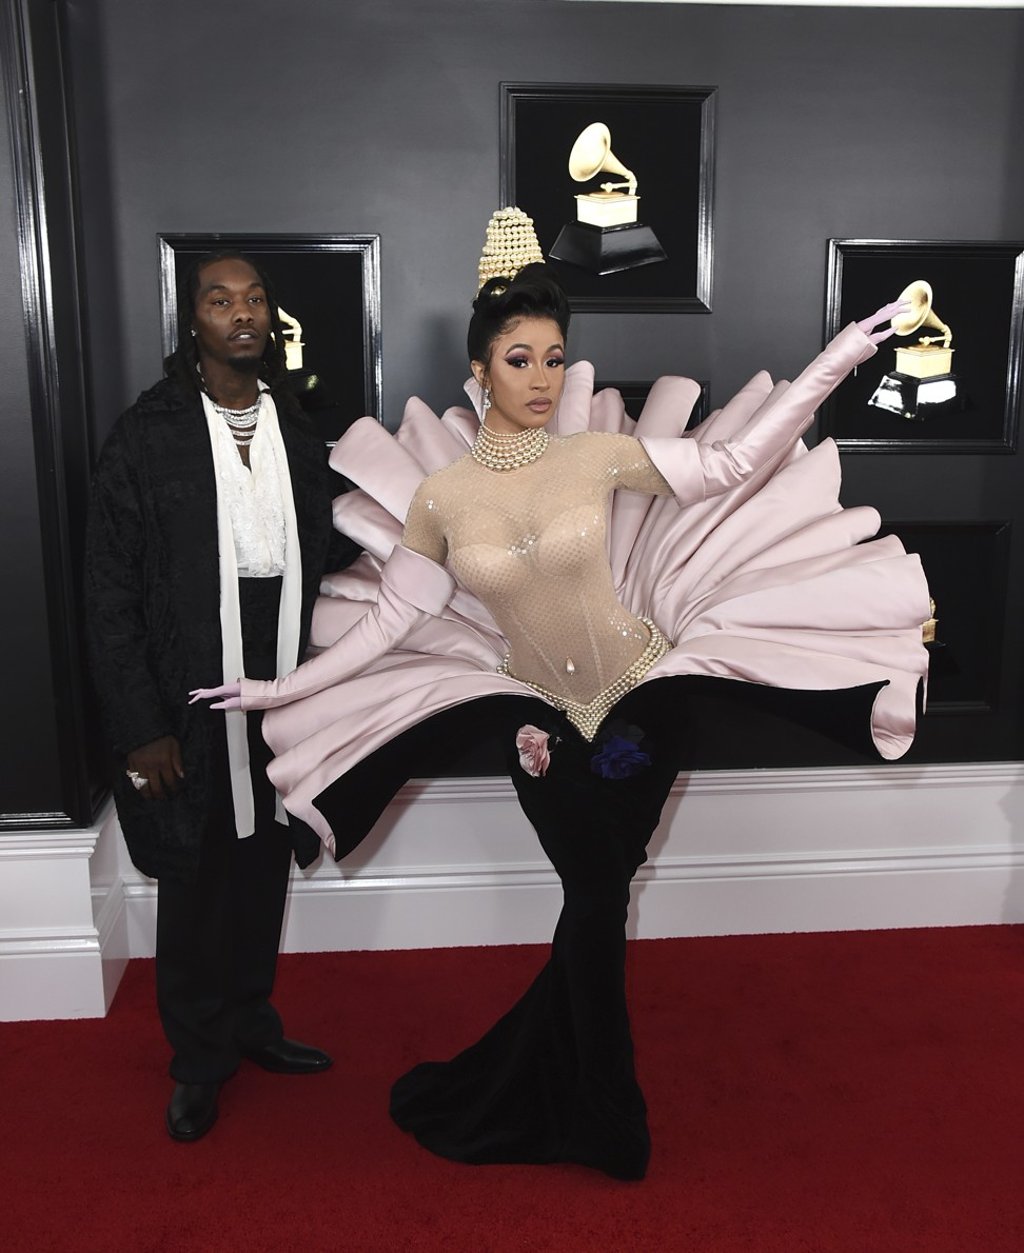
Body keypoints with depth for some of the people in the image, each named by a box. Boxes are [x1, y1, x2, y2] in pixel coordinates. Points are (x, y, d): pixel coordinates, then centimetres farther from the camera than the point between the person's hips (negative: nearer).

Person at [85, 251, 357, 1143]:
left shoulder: (301, 431, 5)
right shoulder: (148, 434, -7)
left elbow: (333, 559, 7)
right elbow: (111, 590, -8)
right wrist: (140, 726, -12)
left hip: (286, 685, 4)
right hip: (190, 695, -3)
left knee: (265, 868, 16)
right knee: (194, 882, 10)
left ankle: (251, 1022, 39)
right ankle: (200, 1061, 30)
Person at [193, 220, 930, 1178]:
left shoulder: (598, 455, -10)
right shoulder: (440, 495, -9)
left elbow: (728, 464, -5)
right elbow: (394, 615, -2)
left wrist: (833, 364, -10)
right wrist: (283, 688, -4)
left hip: (641, 696, 0)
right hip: (541, 718, 0)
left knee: (597, 902, 9)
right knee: (595, 901, 9)